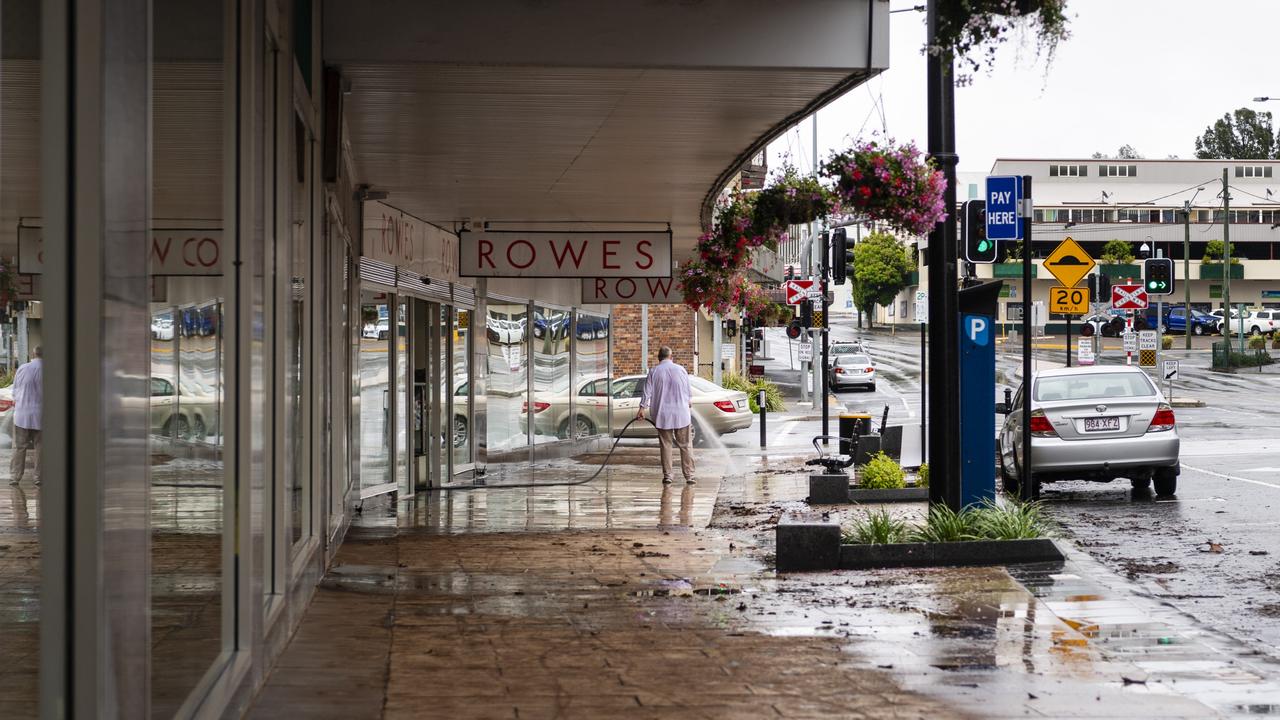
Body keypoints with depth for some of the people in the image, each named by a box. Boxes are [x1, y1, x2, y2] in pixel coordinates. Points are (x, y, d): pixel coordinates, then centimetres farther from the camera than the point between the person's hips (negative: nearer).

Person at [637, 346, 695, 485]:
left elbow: (647, 392, -1)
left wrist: (642, 408, 9)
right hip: (682, 414, 0)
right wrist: (689, 403, 27)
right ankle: (689, 476, 4)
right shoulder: (680, 370, 0)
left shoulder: (654, 372, -2)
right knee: (685, 445, 5)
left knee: (665, 445, 7)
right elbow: (688, 391, 9)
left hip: (663, 415, 0)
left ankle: (667, 476, 7)